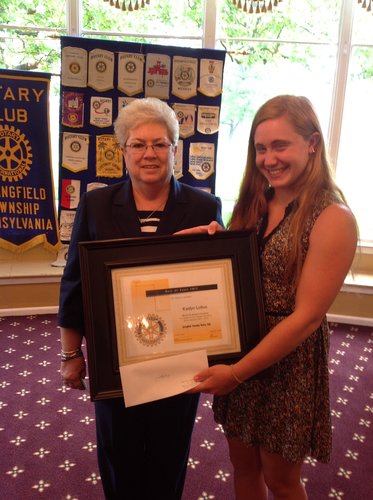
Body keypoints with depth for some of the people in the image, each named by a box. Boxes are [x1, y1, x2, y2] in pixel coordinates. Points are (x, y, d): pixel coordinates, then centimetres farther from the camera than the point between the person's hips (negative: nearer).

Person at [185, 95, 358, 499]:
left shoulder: (332, 218, -17)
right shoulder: (254, 204, 2)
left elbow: (306, 316, -19)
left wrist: (237, 372, -17)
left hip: (287, 364, -5)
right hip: (237, 353, 6)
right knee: (244, 467, 22)